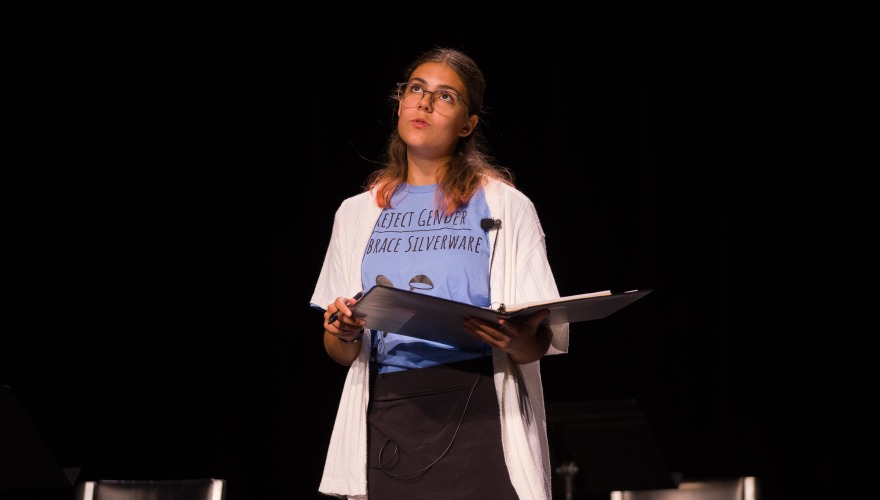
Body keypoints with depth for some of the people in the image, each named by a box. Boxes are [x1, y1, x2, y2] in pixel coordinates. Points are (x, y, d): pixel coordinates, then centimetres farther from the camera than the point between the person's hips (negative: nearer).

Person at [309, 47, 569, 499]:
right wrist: (343, 335, -8)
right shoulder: (356, 214, 15)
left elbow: (541, 343, -1)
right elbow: (342, 354, 15)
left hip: (475, 414, -3)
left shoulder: (505, 207, 5)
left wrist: (518, 340, -24)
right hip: (386, 421, 3)